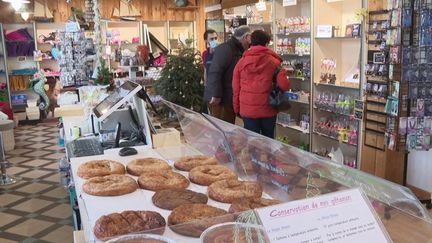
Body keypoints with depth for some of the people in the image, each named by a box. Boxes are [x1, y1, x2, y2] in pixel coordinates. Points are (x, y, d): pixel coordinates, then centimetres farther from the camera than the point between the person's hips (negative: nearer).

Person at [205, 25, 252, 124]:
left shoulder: (238, 50, 15)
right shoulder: (225, 49, -15)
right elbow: (215, 72, -24)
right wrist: (216, 95, -25)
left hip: (230, 98, 9)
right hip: (220, 98, -9)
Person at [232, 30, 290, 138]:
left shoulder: (241, 62, 0)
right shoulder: (274, 61, -6)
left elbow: (236, 89, 3)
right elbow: (284, 85, -13)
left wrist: (237, 109, 14)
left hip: (247, 110, 1)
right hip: (268, 109, -1)